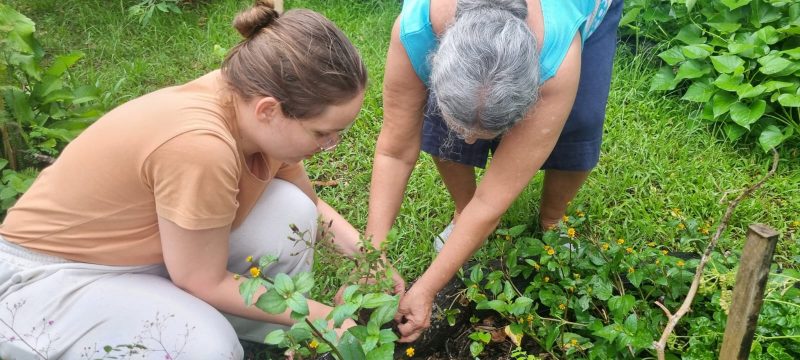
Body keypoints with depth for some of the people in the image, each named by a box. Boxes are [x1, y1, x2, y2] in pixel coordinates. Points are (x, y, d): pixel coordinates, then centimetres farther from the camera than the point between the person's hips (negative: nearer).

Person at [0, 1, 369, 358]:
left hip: (143, 252, 7)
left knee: (290, 210, -11)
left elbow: (308, 203, 4)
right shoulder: (201, 145, -37)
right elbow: (205, 283, -23)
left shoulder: (249, 96, -13)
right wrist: (322, 316, -16)